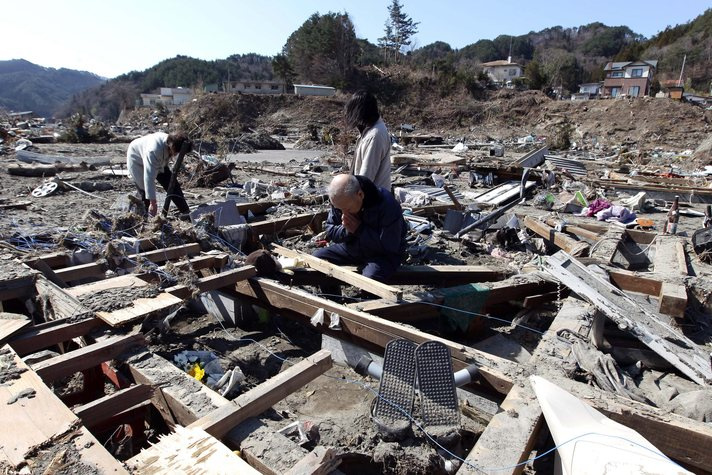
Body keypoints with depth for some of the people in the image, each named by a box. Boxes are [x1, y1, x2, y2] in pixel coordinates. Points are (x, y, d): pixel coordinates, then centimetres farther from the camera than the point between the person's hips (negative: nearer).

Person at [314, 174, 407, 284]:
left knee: (370, 277, -35)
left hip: (384, 254, -6)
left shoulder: (386, 205, -29)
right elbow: (330, 232, -1)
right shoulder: (340, 201, -11)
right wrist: (346, 230, -24)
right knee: (317, 257, -8)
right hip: (352, 247, 6)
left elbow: (390, 246, -27)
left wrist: (359, 229, -28)